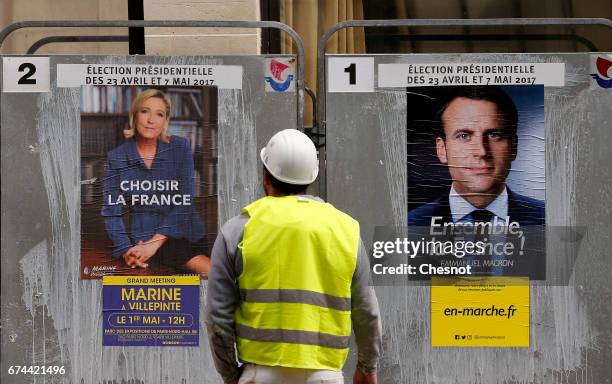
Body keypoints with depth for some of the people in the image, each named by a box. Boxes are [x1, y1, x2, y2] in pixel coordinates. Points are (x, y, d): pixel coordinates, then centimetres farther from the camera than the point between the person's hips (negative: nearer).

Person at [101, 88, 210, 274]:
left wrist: (155, 243, -15)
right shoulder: (116, 158, 3)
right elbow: (111, 211, 2)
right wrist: (126, 250, -15)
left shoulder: (180, 147, 3)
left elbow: (185, 202, -5)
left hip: (185, 231, 2)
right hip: (143, 238, -2)